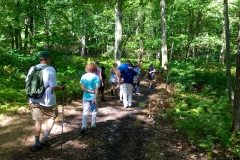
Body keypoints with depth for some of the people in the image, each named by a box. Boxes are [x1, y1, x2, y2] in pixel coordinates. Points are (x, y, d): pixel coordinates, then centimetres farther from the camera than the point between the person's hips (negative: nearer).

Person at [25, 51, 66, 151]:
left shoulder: (32, 69, 2)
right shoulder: (50, 69, -14)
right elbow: (53, 87, -18)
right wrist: (62, 87, 0)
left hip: (34, 100, 5)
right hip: (47, 100, -4)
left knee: (38, 121, 15)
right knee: (52, 116, 20)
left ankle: (37, 144, 20)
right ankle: (45, 138, 15)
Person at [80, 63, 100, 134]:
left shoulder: (83, 76, -1)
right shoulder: (96, 77, -11)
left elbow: (82, 88, -7)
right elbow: (96, 89, -16)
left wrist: (89, 91, -8)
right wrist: (95, 98, -16)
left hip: (86, 97, 2)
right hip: (93, 97, -2)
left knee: (85, 112, 3)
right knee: (94, 111, 17)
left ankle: (83, 126, -11)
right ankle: (93, 124, 27)